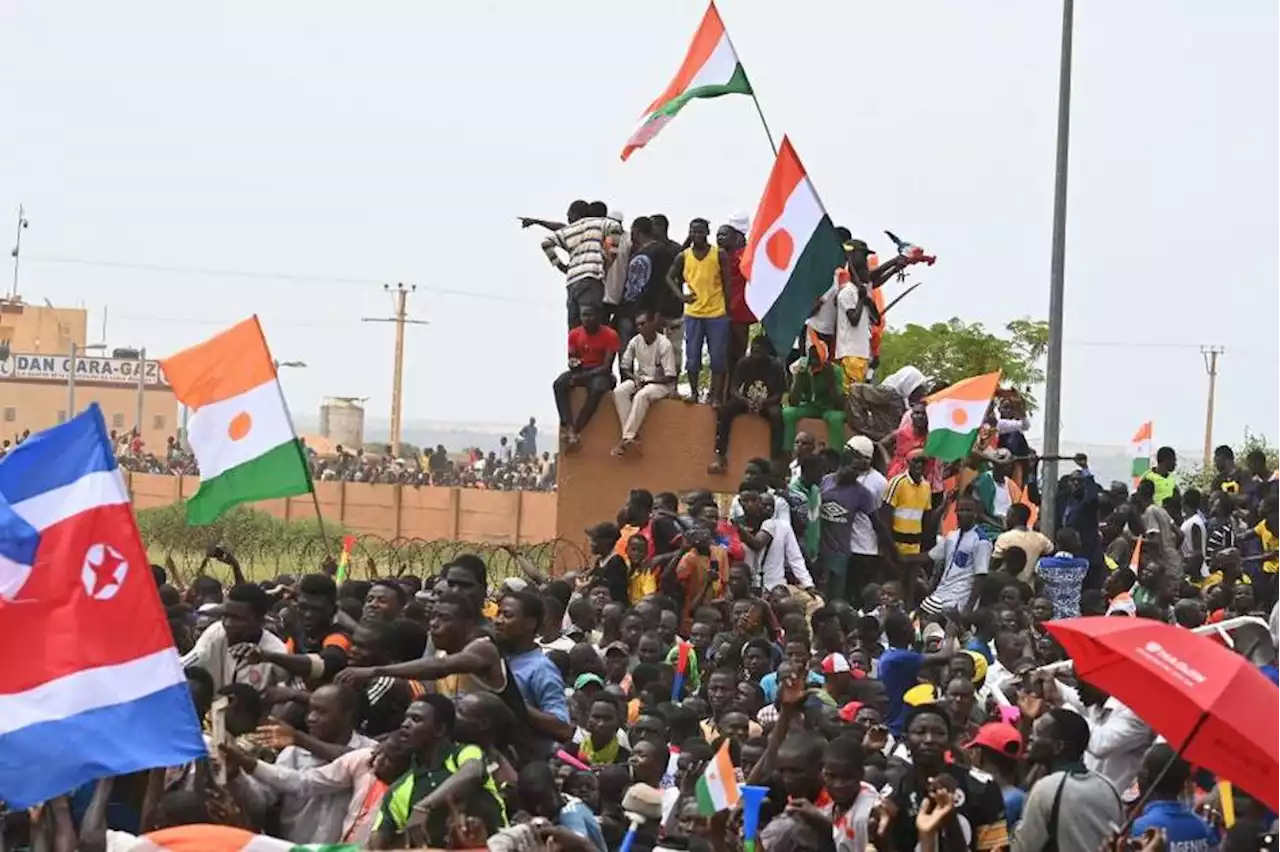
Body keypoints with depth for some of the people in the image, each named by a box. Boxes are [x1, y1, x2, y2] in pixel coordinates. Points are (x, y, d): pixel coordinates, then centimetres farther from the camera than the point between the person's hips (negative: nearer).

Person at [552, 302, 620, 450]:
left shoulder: (609, 335, -12)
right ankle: (568, 426, -38)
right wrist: (572, 363, -17)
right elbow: (571, 358, 9)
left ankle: (576, 430, -36)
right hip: (580, 371, 4)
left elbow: (607, 366, -15)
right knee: (558, 384, -26)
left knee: (597, 389, -39)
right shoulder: (574, 334, 2)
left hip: (600, 373, -4)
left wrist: (585, 376, -24)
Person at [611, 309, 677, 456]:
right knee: (618, 392, -24)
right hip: (640, 379, 5)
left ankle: (627, 438, -31)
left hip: (661, 383, -5)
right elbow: (624, 367, 6)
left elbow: (669, 377, -17)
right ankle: (631, 434, -28)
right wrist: (635, 378, -12)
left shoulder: (664, 344, -17)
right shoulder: (635, 342, -3)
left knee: (641, 396, -36)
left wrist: (647, 381, -20)